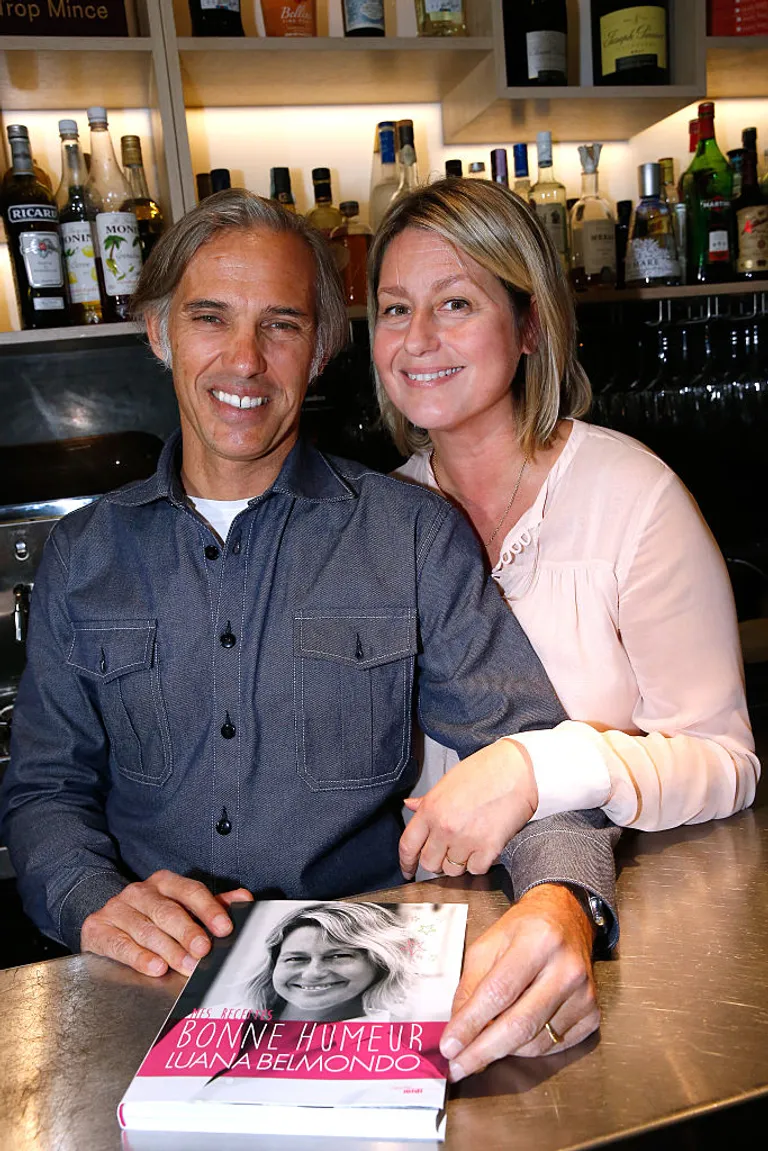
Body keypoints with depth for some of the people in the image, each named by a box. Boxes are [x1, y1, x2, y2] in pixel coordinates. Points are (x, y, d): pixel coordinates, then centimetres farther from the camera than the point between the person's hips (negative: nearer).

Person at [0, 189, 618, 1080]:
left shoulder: (415, 534, -1)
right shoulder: (81, 555, 7)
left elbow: (528, 752, -6)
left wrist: (564, 903, -28)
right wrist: (95, 902, -11)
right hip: (155, 987, 0)